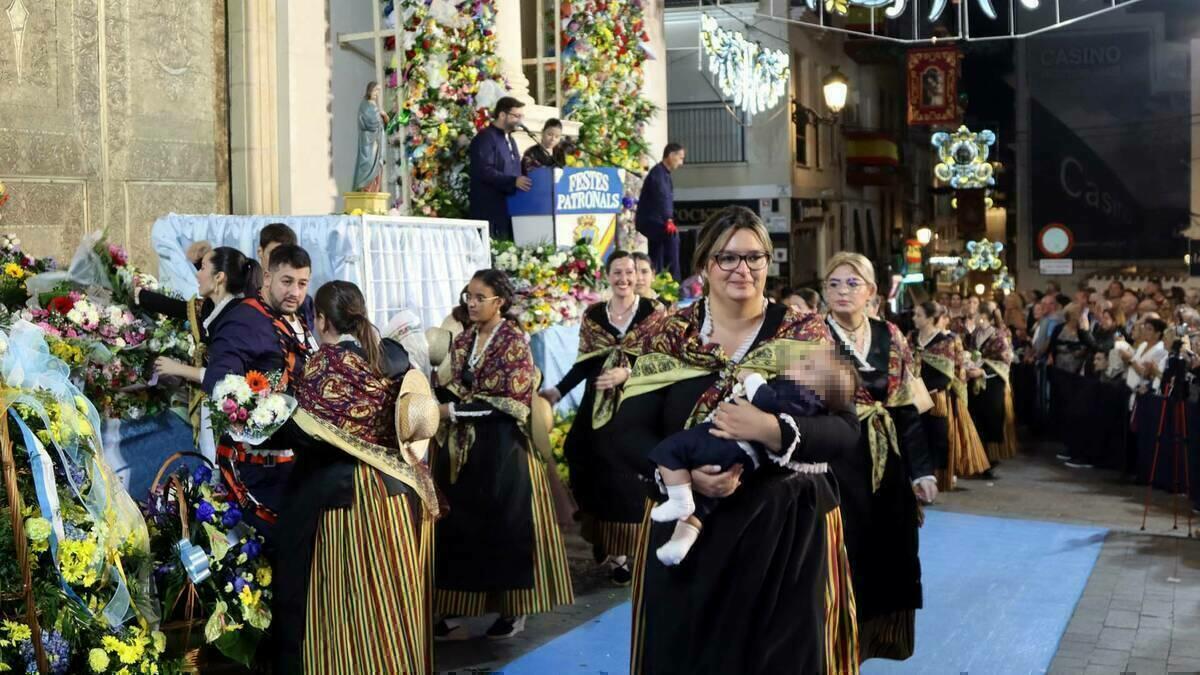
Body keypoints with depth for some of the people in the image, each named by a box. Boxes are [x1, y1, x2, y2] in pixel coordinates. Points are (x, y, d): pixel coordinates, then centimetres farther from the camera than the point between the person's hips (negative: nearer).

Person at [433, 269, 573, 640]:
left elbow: (508, 403, -17)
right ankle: (459, 606, 14)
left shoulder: (514, 341, -11)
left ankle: (513, 609, 14)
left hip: (502, 446, -6)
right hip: (463, 446, 6)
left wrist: (453, 411, -18)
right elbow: (456, 391, 14)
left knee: (505, 523, 1)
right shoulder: (464, 340, 9)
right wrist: (434, 396, -7)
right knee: (461, 522, 6)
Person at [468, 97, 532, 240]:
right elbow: (483, 171, -20)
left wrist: (523, 181, 11)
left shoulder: (510, 140, 21)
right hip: (491, 210, -9)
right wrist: (513, 181, -26)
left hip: (510, 207, 9)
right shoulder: (485, 138, -8)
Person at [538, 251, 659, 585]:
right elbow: (584, 363, 9)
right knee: (601, 476, 2)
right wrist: (557, 391, -1)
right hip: (599, 408, 2)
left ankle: (630, 551, 2)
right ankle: (609, 547, 15)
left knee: (632, 477, -5)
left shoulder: (652, 312, 0)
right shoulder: (592, 315, 8)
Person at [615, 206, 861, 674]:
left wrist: (772, 430, -25)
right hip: (687, 529, 1)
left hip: (791, 528, 0)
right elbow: (629, 433, -5)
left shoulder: (805, 334, 0)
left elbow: (845, 430, -8)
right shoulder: (665, 335, 1)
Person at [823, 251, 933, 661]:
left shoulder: (890, 338, 7)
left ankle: (880, 635, 26)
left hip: (886, 464, 4)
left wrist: (921, 469, 3)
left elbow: (906, 407, 8)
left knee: (886, 554, 9)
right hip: (833, 462, -4)